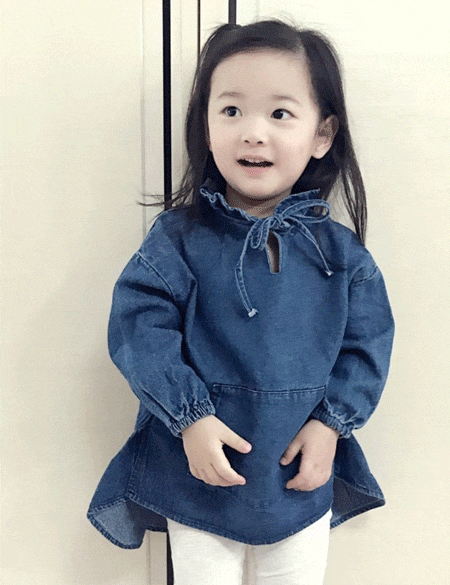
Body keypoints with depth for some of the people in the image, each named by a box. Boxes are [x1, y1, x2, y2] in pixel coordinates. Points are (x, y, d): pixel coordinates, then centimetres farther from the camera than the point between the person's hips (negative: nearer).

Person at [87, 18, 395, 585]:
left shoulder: (339, 252, -7)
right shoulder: (180, 238, -13)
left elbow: (367, 343, -2)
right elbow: (138, 327, -17)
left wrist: (331, 421, -12)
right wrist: (189, 416, -23)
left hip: (303, 477, 2)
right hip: (199, 474, -1)